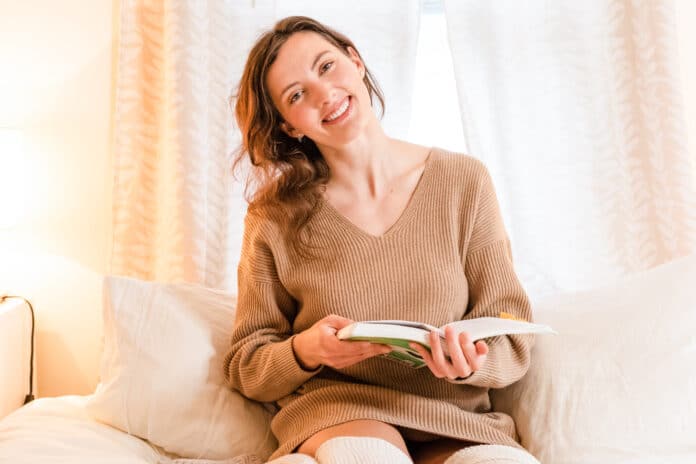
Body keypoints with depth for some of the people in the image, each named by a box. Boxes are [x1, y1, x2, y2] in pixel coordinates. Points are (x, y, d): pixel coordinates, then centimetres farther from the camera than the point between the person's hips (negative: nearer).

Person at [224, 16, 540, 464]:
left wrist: (468, 362, -19)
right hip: (336, 411, -2)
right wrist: (304, 351, -15)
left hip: (459, 422, 3)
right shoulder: (275, 217, 1)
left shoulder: (464, 181, 2)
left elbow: (513, 343, 4)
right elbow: (246, 367, 7)